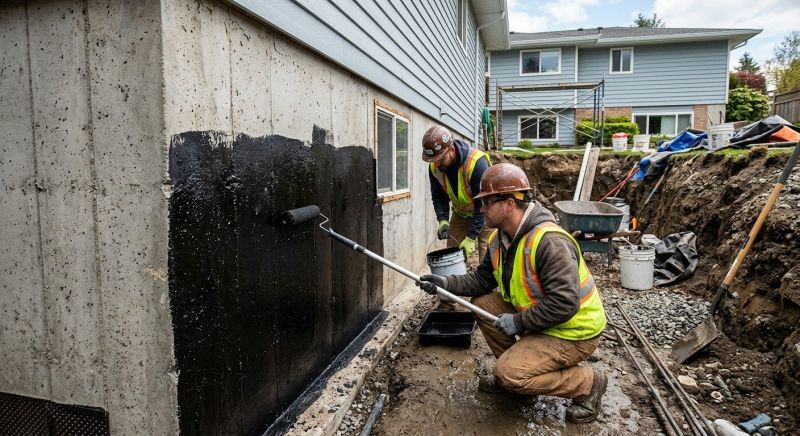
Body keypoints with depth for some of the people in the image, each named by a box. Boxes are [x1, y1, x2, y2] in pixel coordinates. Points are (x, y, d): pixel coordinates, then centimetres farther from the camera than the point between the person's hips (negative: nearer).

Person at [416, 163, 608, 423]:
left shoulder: (550, 242, -30)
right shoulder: (500, 238, -1)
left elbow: (563, 303, -33)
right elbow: (482, 279, 6)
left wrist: (518, 323, -25)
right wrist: (446, 284, -7)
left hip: (572, 332, -9)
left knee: (510, 373, -21)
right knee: (482, 303, 3)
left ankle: (588, 384, 1)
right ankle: (514, 372, 16)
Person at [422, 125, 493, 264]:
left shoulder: (477, 162, -32)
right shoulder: (435, 167, -15)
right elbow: (439, 197, -1)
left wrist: (471, 237, -27)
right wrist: (443, 220, -19)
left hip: (485, 215, -5)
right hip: (460, 215, 5)